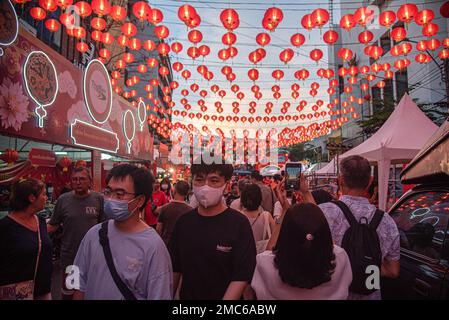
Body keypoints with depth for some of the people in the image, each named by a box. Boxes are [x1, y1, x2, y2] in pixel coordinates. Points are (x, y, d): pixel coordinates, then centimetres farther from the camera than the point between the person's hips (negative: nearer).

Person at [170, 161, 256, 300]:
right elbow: (175, 268, 3)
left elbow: (242, 275, -19)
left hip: (225, 296, -4)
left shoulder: (239, 223, -18)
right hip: (186, 295, 4)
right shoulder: (183, 221, -4)